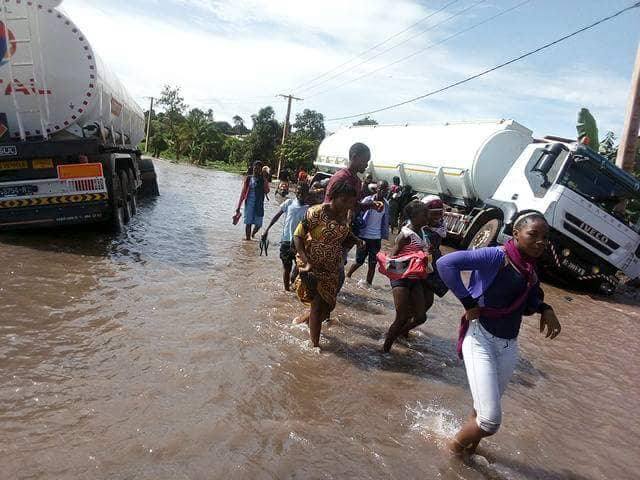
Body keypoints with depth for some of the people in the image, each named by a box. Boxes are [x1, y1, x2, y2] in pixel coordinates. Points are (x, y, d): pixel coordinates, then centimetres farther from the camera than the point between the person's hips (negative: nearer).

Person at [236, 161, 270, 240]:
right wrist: (238, 207, 2)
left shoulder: (263, 179, 3)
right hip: (249, 203, 0)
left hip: (259, 204, 0)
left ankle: (253, 234, 33)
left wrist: (264, 180, -14)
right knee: (248, 223, -1)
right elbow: (243, 193, 5)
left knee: (258, 224, 2)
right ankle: (248, 237, 11)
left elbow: (267, 191, -12)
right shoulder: (248, 178, 4)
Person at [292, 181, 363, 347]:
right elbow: (298, 235, -18)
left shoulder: (345, 213, 0)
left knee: (328, 305, 12)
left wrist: (355, 239, 1)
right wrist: (305, 261, -28)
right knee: (318, 304, -6)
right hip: (313, 265, -6)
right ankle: (315, 344, 9)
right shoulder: (316, 212, -20)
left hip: (333, 267, 6)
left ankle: (308, 318, 42)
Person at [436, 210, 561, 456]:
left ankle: (469, 450, 46)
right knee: (491, 419, -8)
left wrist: (545, 309, -2)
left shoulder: (530, 270, 7)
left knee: (483, 409, 20)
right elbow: (445, 263, -27)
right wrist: (468, 302, -23)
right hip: (481, 339, -7)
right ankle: (454, 448, 22)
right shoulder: (496, 256, -17)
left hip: (508, 346, 7)